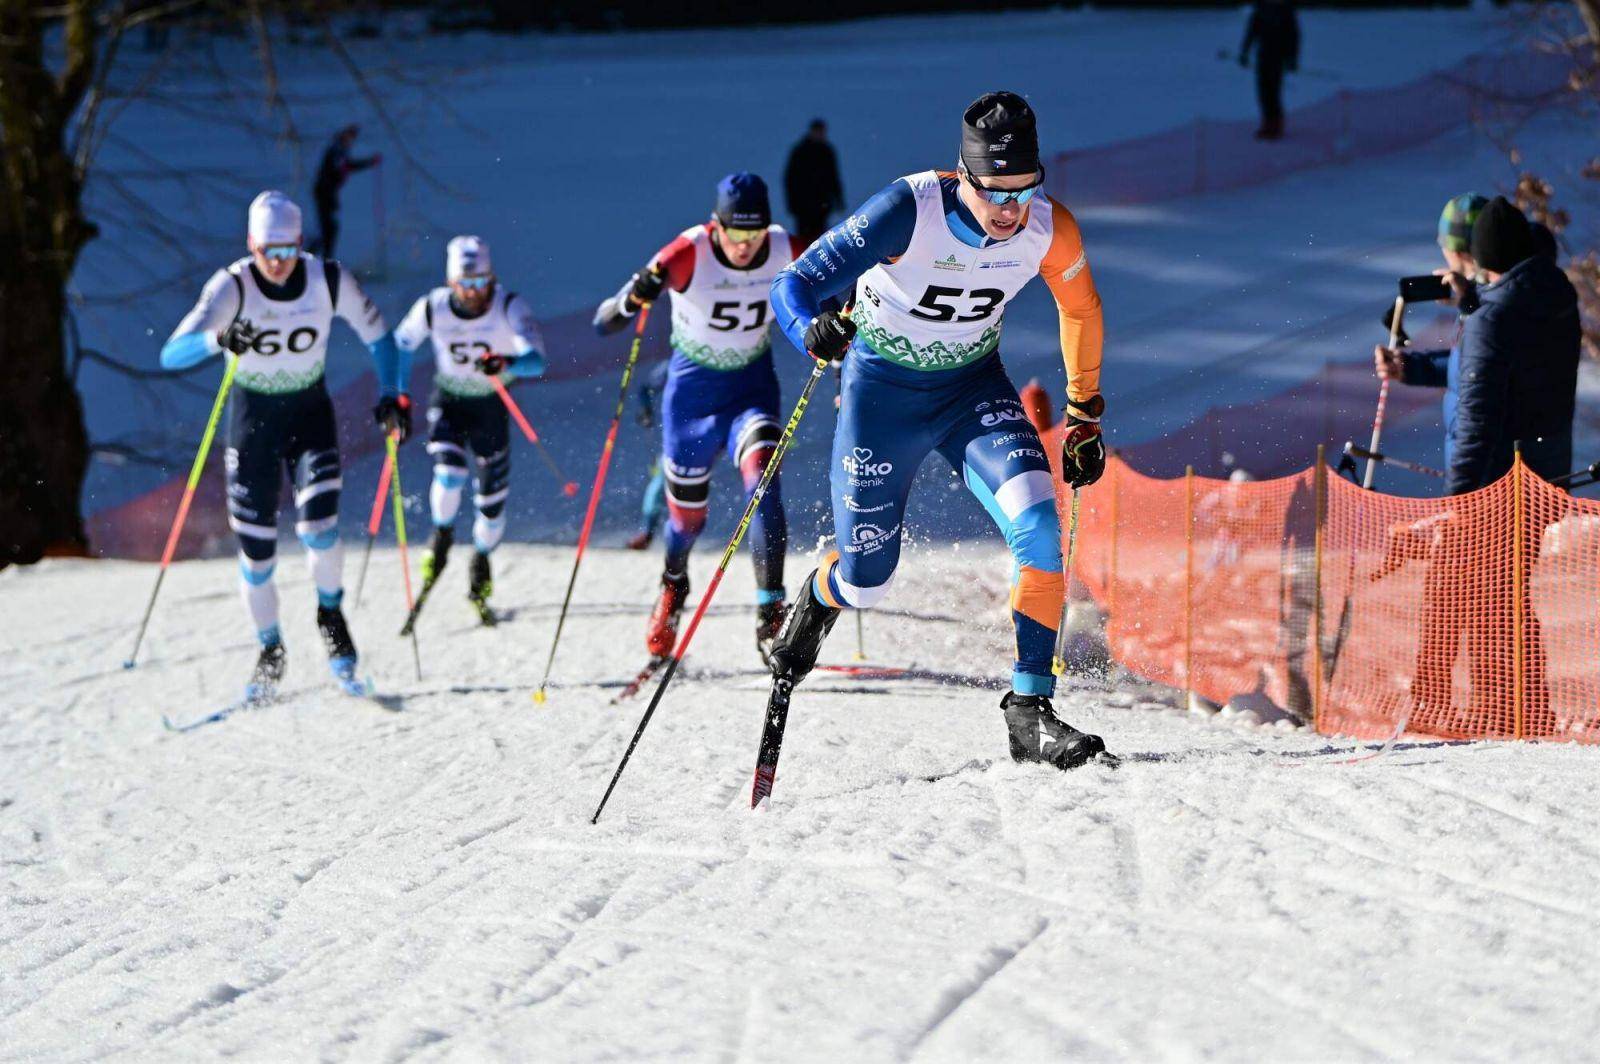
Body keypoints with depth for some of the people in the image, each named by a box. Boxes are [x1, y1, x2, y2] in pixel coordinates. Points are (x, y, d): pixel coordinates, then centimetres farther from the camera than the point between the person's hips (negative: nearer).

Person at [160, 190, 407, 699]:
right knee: (255, 551, 1)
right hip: (252, 422, -1)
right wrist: (219, 339, -51)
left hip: (311, 415, 1)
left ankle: (330, 613, 10)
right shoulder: (232, 287, -22)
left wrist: (392, 395, -10)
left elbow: (377, 336, 2)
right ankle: (271, 652, 25)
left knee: (318, 525, -20)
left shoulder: (329, 280, -15)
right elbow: (171, 355, -32)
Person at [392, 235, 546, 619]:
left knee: (493, 500, 6)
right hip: (448, 404, 0)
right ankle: (442, 535, 4)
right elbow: (399, 348, 0)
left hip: (493, 407, 0)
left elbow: (536, 360, -37)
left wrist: (507, 363, -57)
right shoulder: (432, 308, -19)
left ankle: (481, 565, 34)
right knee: (450, 472, -26)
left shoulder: (510, 306, -24)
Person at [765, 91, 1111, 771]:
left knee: (1038, 527, -24)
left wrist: (1084, 416, 8)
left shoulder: (1049, 229, -19)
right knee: (866, 581, 6)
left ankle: (1029, 712, -17)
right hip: (882, 388, -2)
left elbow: (1081, 308, 3)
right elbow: (793, 286, -28)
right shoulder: (909, 211, -30)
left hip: (973, 388, 2)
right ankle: (815, 602, 45)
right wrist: (813, 329, -51)